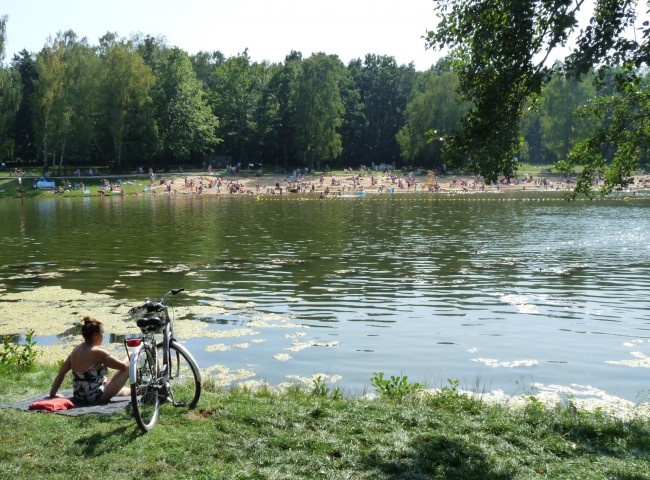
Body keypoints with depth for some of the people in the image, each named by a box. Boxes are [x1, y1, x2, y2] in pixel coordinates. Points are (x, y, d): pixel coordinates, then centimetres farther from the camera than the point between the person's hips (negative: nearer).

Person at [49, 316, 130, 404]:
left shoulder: (76, 349, 1)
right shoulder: (97, 352, -20)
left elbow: (62, 372, 4)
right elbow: (123, 366, -11)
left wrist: (53, 393, 11)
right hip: (96, 397, -8)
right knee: (127, 368, 5)